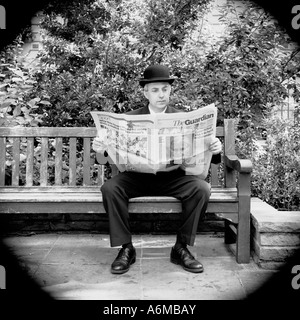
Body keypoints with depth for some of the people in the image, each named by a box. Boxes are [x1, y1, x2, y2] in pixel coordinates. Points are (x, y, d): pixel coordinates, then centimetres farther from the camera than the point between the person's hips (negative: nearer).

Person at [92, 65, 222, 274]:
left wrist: (214, 150, -25)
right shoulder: (131, 118, 6)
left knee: (202, 188, -26)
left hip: (173, 178, 0)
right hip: (138, 177, 0)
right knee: (110, 188, -26)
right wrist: (101, 148, -24)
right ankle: (126, 248, -11)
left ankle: (181, 248, -10)